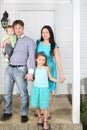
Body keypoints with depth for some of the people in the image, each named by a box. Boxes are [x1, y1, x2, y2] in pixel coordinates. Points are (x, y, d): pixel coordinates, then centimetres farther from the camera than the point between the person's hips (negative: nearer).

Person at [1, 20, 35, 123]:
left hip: (20, 69, -5)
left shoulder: (29, 41, 1)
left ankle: (24, 114, 12)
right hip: (9, 68, 5)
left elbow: (32, 57, -7)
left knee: (23, 93, -1)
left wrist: (31, 72, -16)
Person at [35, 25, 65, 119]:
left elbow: (58, 60, -8)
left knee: (49, 91, 5)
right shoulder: (38, 43, 2)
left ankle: (48, 111, 22)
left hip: (49, 70, -2)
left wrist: (61, 74, -11)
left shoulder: (54, 46, -6)